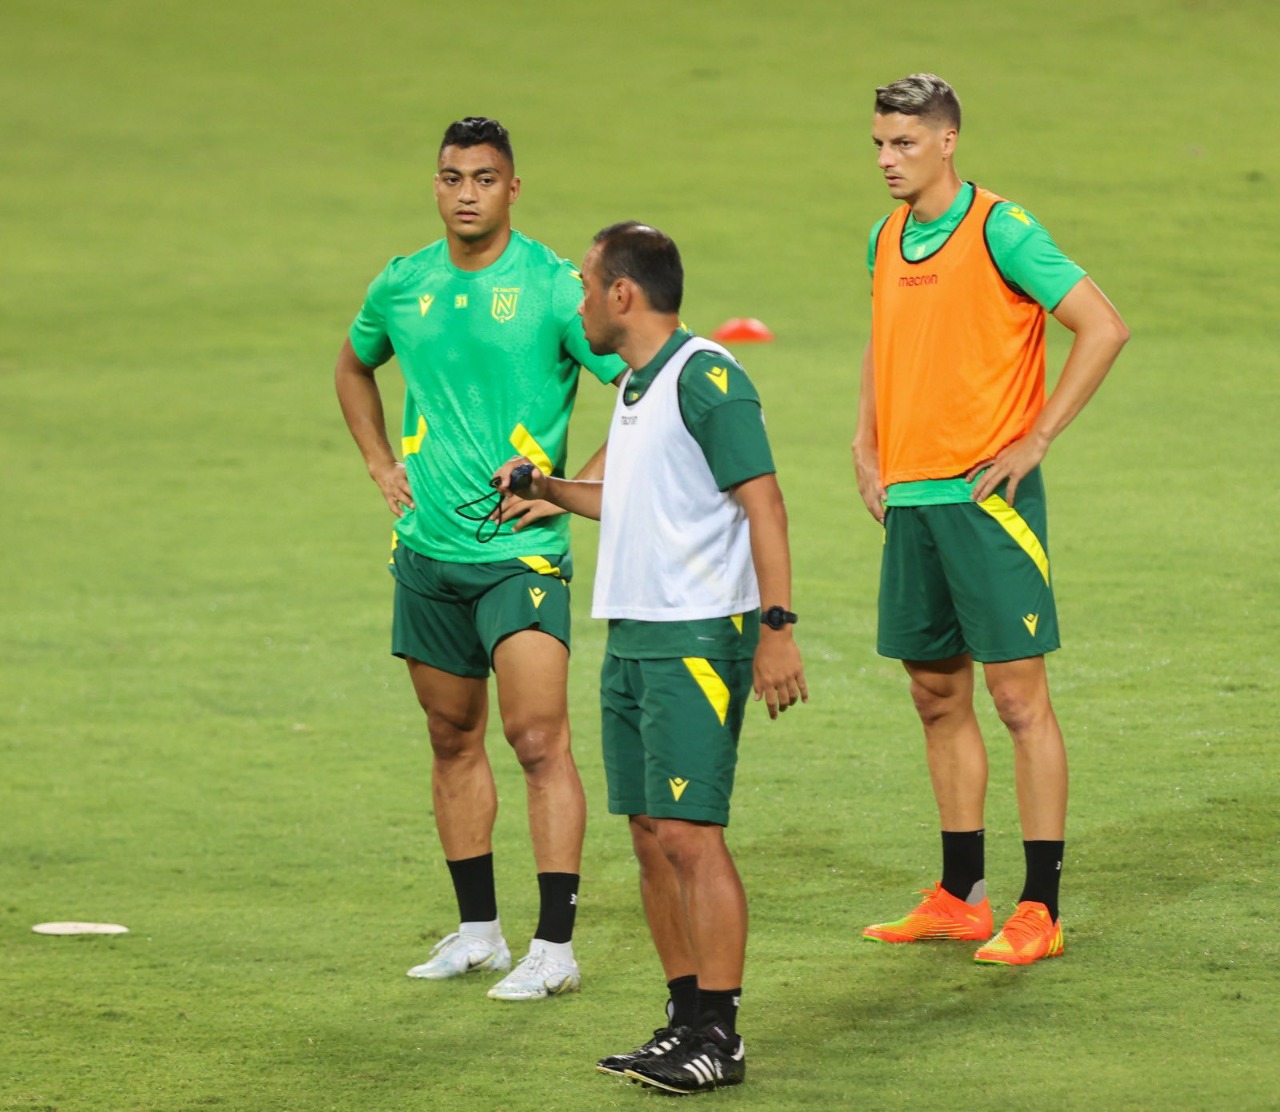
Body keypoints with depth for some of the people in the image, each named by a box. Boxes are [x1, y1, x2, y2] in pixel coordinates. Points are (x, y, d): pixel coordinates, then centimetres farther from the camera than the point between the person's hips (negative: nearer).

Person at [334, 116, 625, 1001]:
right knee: (454, 739, 12)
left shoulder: (553, 287, -10)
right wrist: (380, 463, 16)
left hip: (521, 551, -6)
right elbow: (354, 366, 27)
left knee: (540, 739, -12)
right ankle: (477, 930, 22)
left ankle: (555, 946, -11)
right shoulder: (403, 286, 6)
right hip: (427, 552, 6)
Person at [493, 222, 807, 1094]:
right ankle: (687, 1016, 15)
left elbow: (762, 500, -17)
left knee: (690, 833, -10)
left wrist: (776, 625, -22)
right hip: (631, 640, 9)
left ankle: (719, 1035, -8)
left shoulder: (707, 380, -12)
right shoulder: (633, 386, 17)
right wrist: (550, 490, 30)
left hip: (698, 638, -9)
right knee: (651, 837, 9)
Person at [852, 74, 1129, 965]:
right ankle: (960, 897, 20)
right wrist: (867, 441, 16)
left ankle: (1040, 911, -4)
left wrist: (1035, 440, -13)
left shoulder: (1000, 232, -11)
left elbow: (1104, 327, -14)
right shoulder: (887, 241, 12)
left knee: (1019, 696, -6)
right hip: (908, 496, 7)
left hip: (986, 495, -7)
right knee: (938, 697, 11)